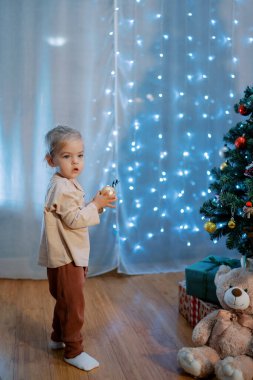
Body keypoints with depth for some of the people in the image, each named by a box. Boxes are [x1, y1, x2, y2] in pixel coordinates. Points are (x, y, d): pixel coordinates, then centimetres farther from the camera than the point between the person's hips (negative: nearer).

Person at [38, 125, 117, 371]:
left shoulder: (68, 184, 12)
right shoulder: (61, 187, -21)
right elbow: (74, 220, -25)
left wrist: (96, 204, 2)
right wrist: (95, 205, -18)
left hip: (69, 256, 11)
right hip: (64, 258, -11)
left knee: (64, 300, 23)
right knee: (73, 304, -1)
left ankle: (58, 338, 39)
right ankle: (73, 351, 11)